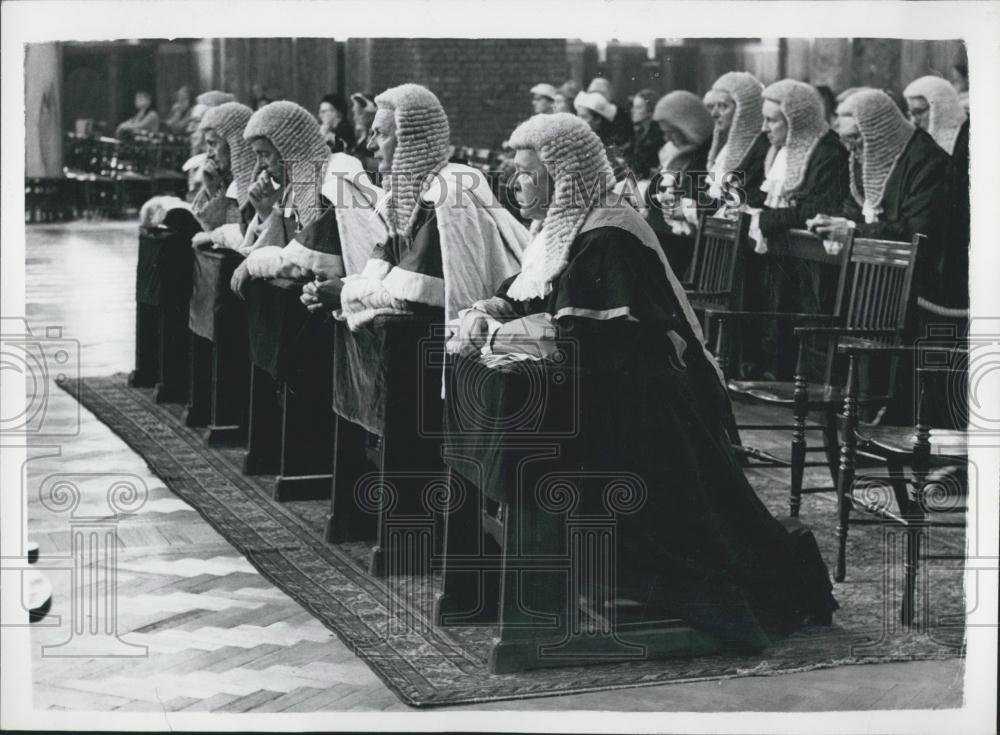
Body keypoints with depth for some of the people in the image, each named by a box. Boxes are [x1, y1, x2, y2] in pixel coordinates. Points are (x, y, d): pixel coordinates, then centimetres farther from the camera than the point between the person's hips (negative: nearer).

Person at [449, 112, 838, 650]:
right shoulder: (562, 229, 11)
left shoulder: (606, 237, -19)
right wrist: (480, 317, -7)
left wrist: (496, 335, -21)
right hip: (609, 401, 9)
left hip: (643, 408, -9)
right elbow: (521, 297, 14)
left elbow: (577, 330, -27)